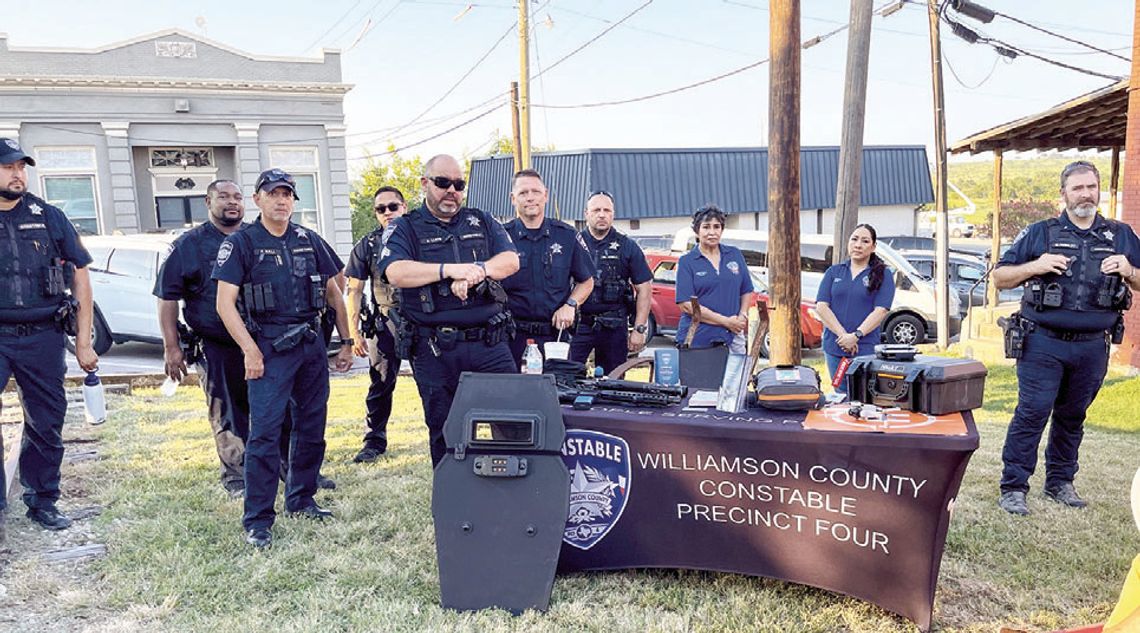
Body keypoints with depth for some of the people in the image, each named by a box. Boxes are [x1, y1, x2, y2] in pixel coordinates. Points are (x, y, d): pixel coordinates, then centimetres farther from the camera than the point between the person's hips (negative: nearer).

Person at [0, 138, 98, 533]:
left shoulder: (49, 218, 6)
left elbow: (80, 278, 7)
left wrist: (83, 342, 3)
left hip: (43, 338, 1)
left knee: (46, 426, 8)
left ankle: (42, 501, 23)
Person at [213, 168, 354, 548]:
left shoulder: (310, 241, 11)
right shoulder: (241, 243, -1)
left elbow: (333, 293, 17)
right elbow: (225, 304, -7)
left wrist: (346, 342, 12)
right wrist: (250, 351, -14)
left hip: (312, 345, 5)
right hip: (270, 348, -5)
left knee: (311, 427, 11)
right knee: (264, 433, -8)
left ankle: (301, 499, 27)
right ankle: (257, 521, -1)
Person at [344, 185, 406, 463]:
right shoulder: (367, 246, 6)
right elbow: (354, 291, 6)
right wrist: (354, 332, 0)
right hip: (385, 324, 1)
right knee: (380, 385, 5)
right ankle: (375, 441, 17)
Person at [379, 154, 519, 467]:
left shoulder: (482, 222, 15)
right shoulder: (405, 228, 6)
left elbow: (511, 260, 1)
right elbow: (396, 273, -13)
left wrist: (478, 271, -19)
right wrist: (449, 269, -22)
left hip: (489, 343, 2)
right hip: (434, 351, -1)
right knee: (445, 436, 9)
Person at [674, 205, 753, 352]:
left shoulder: (735, 255, 11)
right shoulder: (686, 262, -1)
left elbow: (747, 291, 17)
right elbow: (686, 305, -10)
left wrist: (742, 316, -3)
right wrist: (726, 321, -13)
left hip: (732, 335, 3)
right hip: (698, 338, -3)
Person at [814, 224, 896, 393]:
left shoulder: (883, 275, 4)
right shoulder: (834, 272, 12)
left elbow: (881, 311, -7)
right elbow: (821, 306, 1)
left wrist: (856, 335, -19)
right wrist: (843, 335, -12)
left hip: (866, 349, -3)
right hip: (834, 348, 3)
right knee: (841, 396, 9)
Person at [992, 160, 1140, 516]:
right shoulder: (1040, 233, 4)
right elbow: (1000, 277, 3)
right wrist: (1036, 266, -14)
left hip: (1092, 348, 3)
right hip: (1044, 343, -3)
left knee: (1072, 416, 13)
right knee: (1032, 414, -7)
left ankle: (1060, 482, 25)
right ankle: (1013, 487, -3)